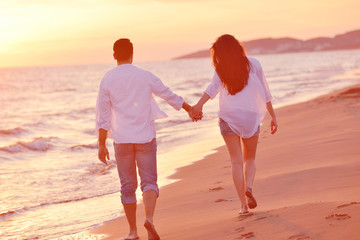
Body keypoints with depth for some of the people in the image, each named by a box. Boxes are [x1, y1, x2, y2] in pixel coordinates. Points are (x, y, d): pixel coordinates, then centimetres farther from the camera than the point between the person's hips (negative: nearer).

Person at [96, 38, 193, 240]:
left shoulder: (107, 80, -2)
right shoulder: (145, 76, -2)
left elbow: (102, 116, -3)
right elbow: (170, 96, 9)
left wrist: (102, 145, 3)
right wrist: (189, 108, 25)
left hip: (122, 140, 1)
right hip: (145, 138, -1)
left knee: (128, 186, 10)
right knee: (149, 181, 3)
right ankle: (149, 218, -22)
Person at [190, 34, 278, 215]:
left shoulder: (222, 70, -1)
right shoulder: (253, 65, 3)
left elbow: (213, 87, -20)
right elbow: (265, 93, 5)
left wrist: (198, 105, -33)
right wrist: (273, 116, 12)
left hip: (228, 118, -1)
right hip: (251, 117, 1)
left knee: (236, 161, 5)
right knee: (249, 159, 17)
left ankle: (244, 204, -2)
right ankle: (248, 186, -13)